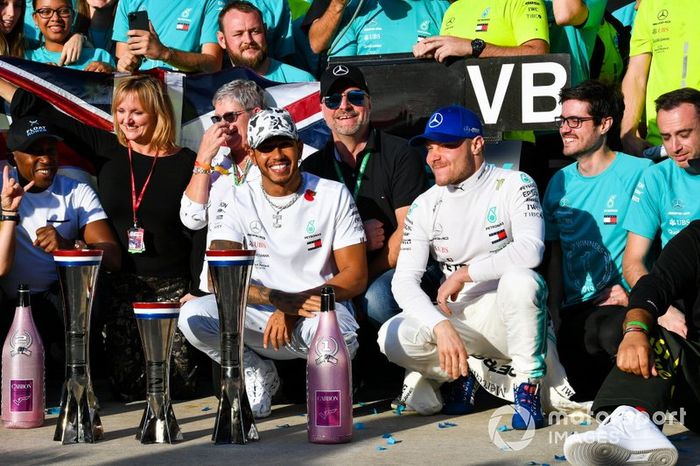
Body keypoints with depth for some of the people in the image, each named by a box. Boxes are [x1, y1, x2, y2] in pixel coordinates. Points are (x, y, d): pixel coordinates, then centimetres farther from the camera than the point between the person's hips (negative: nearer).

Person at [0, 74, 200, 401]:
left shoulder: (185, 162, -3)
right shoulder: (107, 150, 3)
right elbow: (43, 114, 5)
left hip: (169, 287, -2)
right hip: (118, 285, 2)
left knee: (178, 387, -5)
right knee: (128, 389, -2)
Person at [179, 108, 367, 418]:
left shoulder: (333, 195, 0)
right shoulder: (237, 201, 2)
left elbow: (355, 276, -4)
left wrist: (296, 306, -19)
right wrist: (281, 300, -26)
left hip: (319, 308, -1)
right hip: (259, 317, 2)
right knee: (193, 318, -26)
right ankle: (257, 376, 1)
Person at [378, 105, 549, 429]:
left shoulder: (513, 185, -8)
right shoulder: (425, 206, 2)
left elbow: (530, 250, -24)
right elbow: (404, 280, -7)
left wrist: (463, 274, -20)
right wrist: (441, 326, -24)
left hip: (510, 317, -3)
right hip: (462, 318, 3)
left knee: (520, 279, -36)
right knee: (393, 338, -22)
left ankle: (528, 390, -19)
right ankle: (459, 374, 8)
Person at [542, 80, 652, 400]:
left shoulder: (637, 172, -2)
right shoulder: (560, 182, 15)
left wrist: (631, 293, -18)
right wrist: (555, 313, 7)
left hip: (622, 303, -4)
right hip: (575, 310, 4)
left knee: (611, 332, -36)